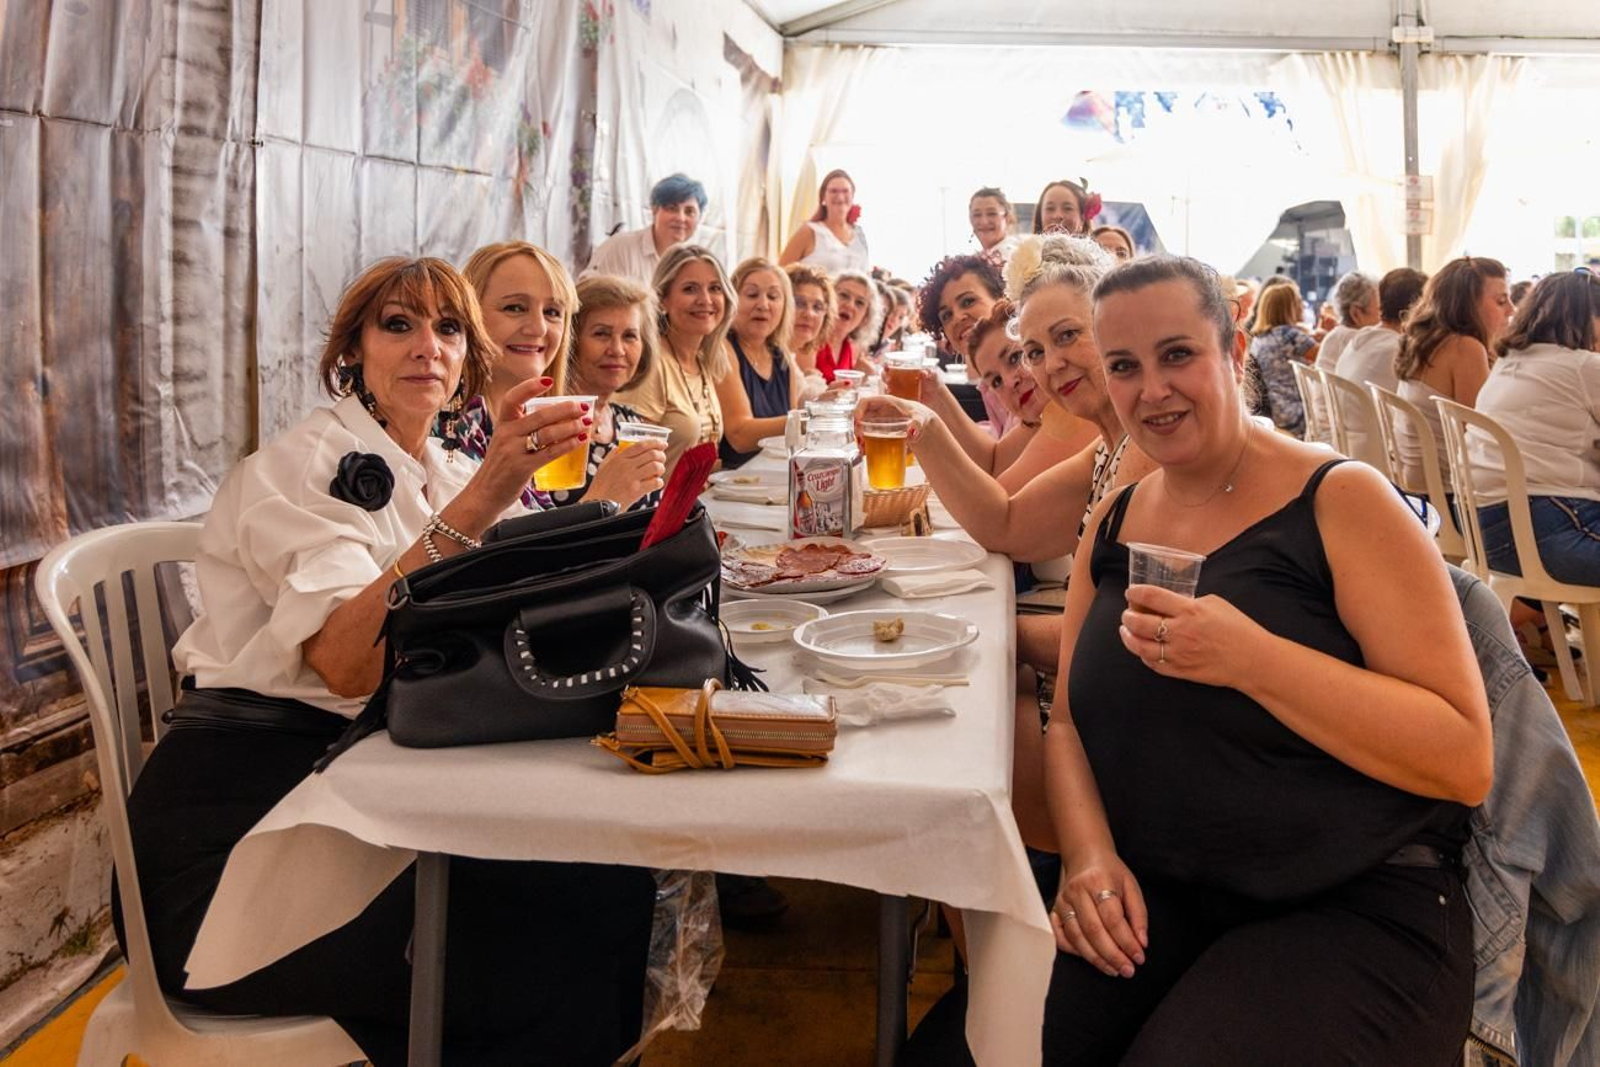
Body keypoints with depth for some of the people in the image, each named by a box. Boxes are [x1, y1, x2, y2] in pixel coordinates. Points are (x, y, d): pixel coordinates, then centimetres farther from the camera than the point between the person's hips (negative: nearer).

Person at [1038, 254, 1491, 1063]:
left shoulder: (1341, 500, -9)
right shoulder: (1112, 524, 8)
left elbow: (1466, 760, -14)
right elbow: (1069, 721, 10)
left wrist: (1251, 658, -27)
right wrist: (1088, 854, -10)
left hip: (1355, 914, -4)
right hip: (1152, 898, 4)